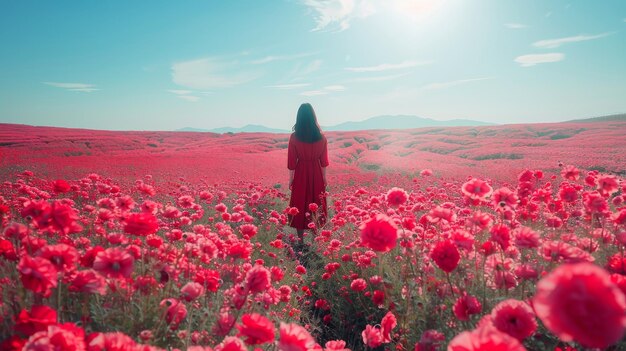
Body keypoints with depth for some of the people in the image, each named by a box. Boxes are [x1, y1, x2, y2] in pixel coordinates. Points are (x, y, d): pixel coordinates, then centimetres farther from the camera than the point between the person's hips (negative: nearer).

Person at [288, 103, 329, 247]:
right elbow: (324, 160, 1)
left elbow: (292, 161, -7)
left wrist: (291, 179, 3)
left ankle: (301, 240, 15)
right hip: (317, 174, 2)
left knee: (300, 204, 9)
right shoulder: (321, 136, -6)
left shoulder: (294, 137, -12)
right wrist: (324, 177, 12)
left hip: (301, 174, -2)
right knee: (316, 204, 14)